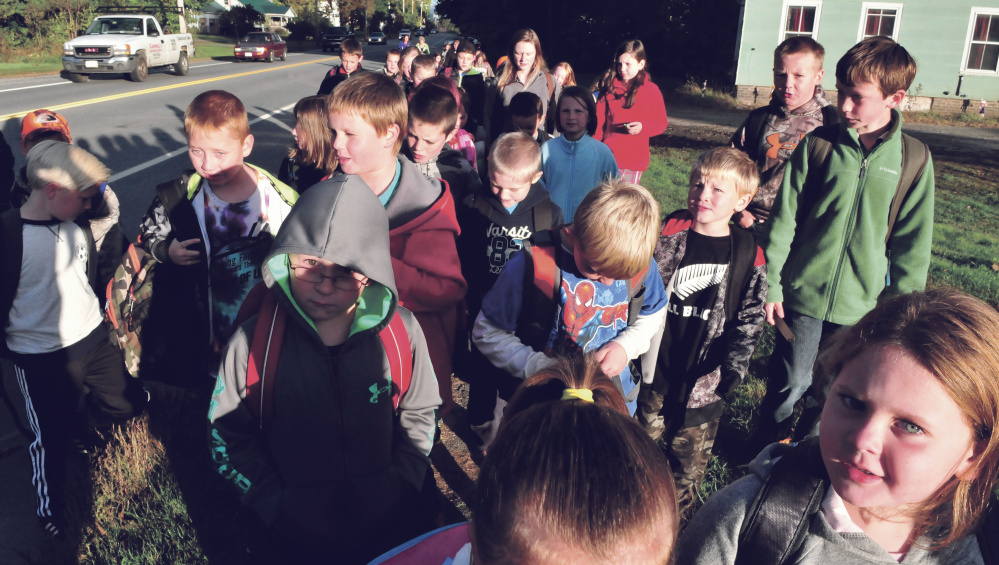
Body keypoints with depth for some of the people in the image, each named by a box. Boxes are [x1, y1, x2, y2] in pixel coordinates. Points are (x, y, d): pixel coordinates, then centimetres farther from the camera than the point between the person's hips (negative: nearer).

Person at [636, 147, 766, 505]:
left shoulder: (747, 254, -7)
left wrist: (732, 369, -8)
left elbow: (749, 320, -2)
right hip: (656, 367, 1)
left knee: (692, 450, 15)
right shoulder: (669, 234, -6)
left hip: (705, 377, -1)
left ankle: (679, 508, 38)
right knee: (645, 438, 18)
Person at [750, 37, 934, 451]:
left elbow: (913, 242, 3)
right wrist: (772, 283, -3)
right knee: (790, 384, 6)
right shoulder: (819, 144, -4)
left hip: (862, 304, 1)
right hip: (804, 292, -1)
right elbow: (785, 218, -1)